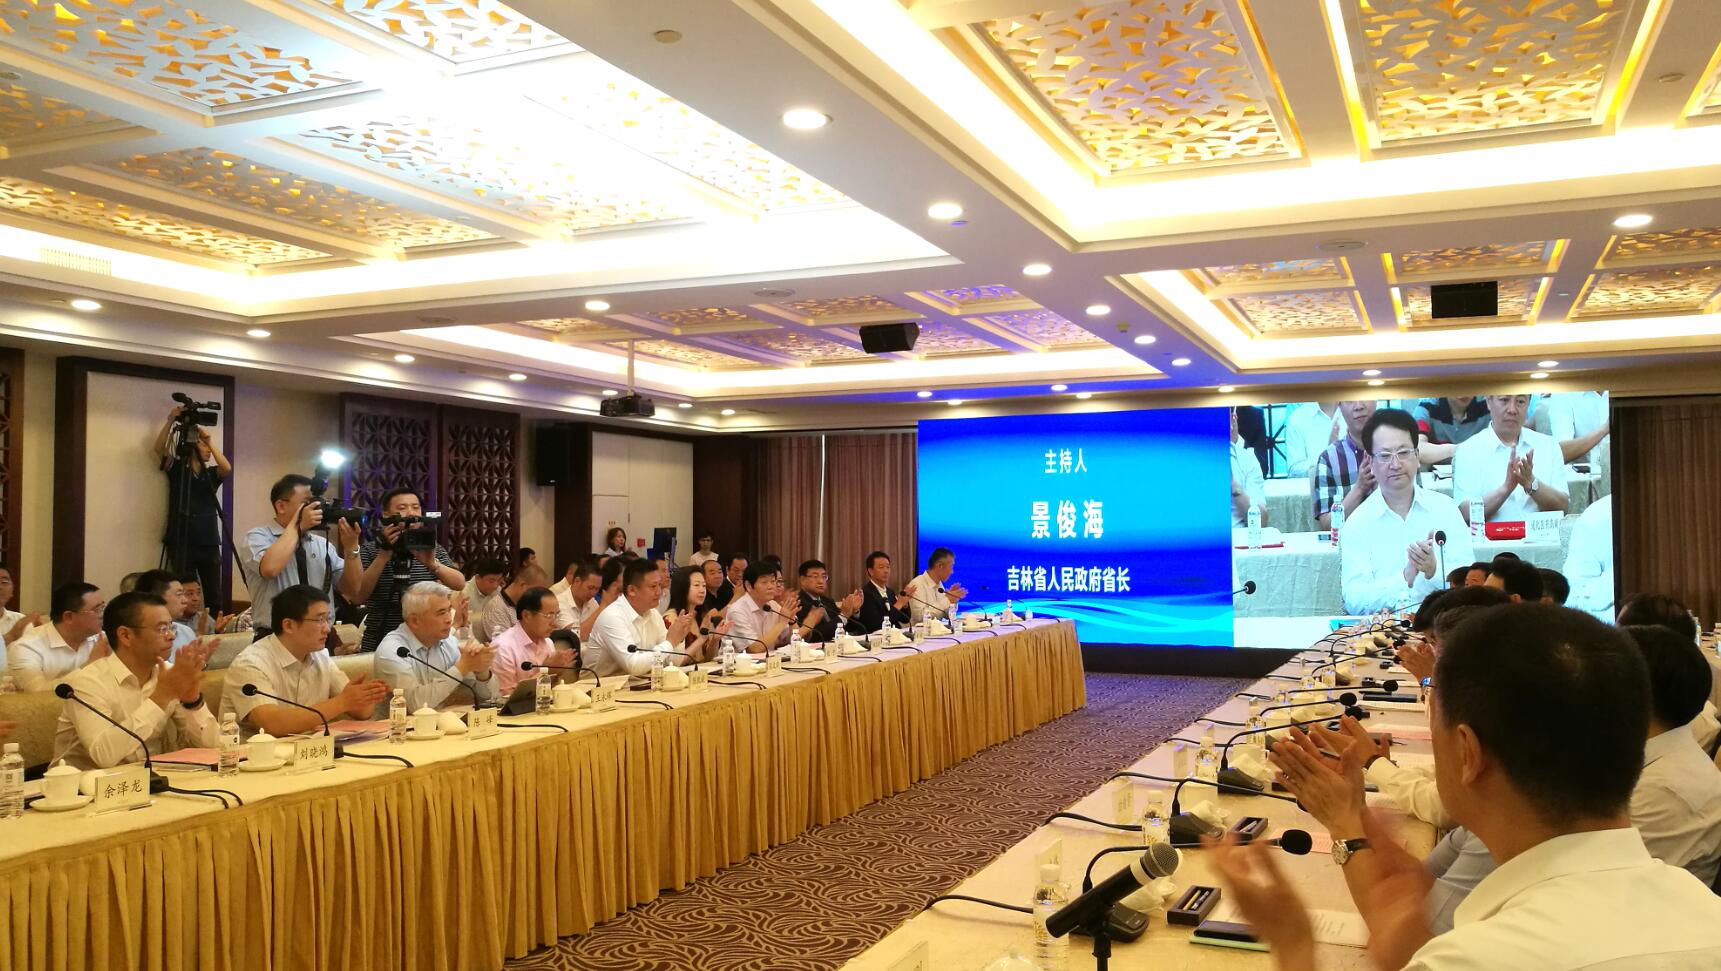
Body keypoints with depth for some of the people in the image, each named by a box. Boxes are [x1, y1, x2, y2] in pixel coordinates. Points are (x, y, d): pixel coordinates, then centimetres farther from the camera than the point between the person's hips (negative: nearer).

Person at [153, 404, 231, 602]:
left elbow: (227, 468, -11)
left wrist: (210, 439, -14)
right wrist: (170, 421, -20)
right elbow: (159, 449, -10)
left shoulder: (212, 473, 11)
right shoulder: (176, 468, 6)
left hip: (209, 543, 2)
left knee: (213, 594, 2)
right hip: (181, 542, -2)